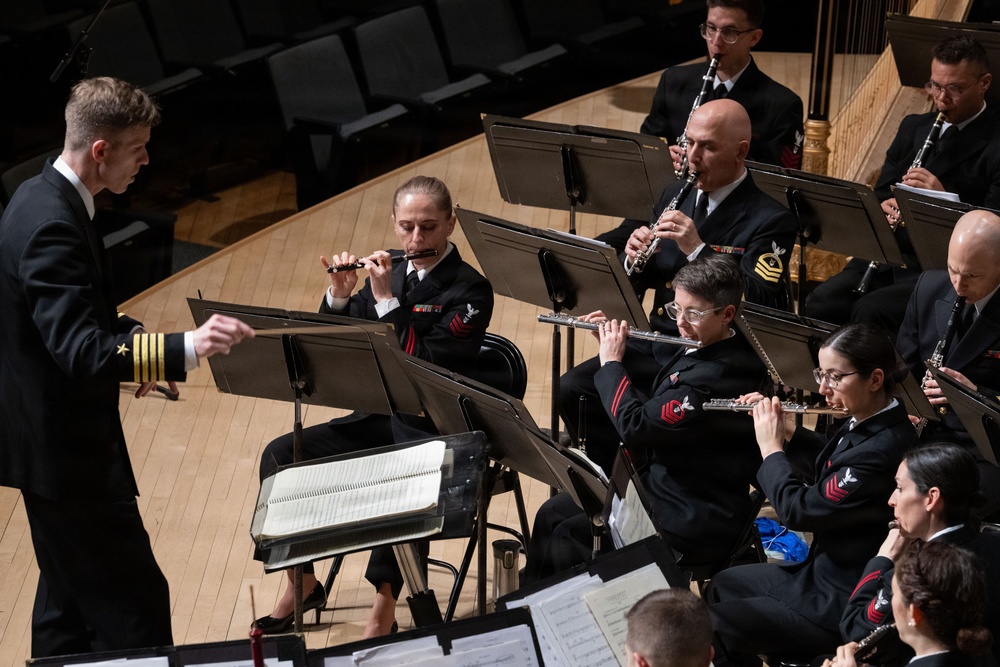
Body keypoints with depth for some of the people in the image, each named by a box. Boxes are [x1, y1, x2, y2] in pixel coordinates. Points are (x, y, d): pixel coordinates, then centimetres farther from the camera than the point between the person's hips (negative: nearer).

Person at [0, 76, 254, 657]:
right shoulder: (53, 224, -25)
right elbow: (79, 352, -34)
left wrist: (135, 339, 5)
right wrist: (185, 348, -45)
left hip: (51, 440, 11)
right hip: (66, 450, -11)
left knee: (69, 598, 19)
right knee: (135, 607, -9)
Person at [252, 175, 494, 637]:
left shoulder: (470, 290, -9)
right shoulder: (389, 273, 9)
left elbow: (427, 365, -21)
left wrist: (386, 300, -21)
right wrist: (339, 297, -8)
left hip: (435, 431, -6)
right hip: (379, 417, 7)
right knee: (280, 456, -9)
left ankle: (382, 614, -27)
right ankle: (302, 584, 5)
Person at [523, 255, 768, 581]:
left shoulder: (714, 377, -29)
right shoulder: (704, 348, 2)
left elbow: (635, 426, -29)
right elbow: (658, 392, 18)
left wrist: (611, 362, -14)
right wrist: (617, 345, 5)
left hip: (696, 524, -11)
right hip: (664, 484, 11)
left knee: (567, 536, -10)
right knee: (553, 513, 12)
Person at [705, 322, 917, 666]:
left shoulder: (883, 450, -32)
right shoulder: (866, 424, -2)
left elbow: (799, 511, -26)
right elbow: (829, 463, 20)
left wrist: (771, 446, -12)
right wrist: (787, 432, 4)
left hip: (843, 607, -10)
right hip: (824, 571, 10)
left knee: (715, 627, -8)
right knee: (723, 585, 23)